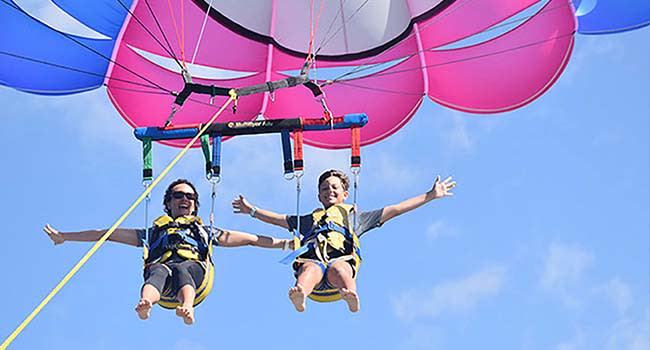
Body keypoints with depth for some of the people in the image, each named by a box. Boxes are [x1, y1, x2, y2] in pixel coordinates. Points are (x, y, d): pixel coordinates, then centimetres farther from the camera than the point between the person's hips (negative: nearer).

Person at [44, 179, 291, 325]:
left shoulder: (205, 232, 41)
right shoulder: (154, 231, 40)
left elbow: (248, 239, 38)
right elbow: (107, 234, 35)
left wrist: (285, 243, 31)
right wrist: (65, 237, 31)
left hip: (195, 269, 0)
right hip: (162, 266, 0)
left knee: (182, 270, -36)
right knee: (159, 271, -37)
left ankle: (187, 308, -70)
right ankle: (145, 304, -71)